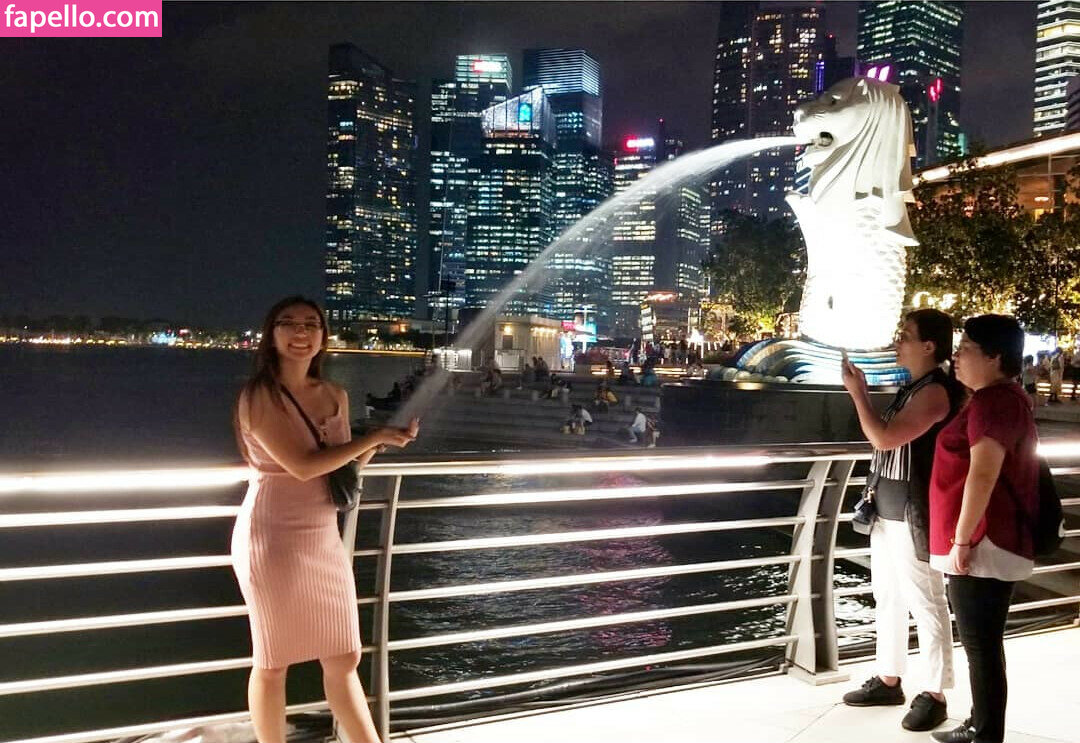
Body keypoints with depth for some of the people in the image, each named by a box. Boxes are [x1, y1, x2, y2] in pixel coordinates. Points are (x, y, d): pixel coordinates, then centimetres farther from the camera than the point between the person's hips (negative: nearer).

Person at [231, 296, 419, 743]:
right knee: (273, 662, 8)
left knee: (343, 660, 13)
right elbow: (302, 466, -20)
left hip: (324, 538, 6)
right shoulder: (259, 396, -11)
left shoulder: (336, 396, 8)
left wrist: (381, 443, -4)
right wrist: (374, 437, -16)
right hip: (274, 538, -6)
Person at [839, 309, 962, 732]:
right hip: (888, 510, 10)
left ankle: (934, 695, 9)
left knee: (926, 605, -1)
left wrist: (857, 393, -15)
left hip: (913, 514, -10)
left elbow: (886, 437, -24)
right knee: (887, 597, 17)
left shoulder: (936, 391, -17)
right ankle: (888, 680, 28)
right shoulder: (912, 387, 13)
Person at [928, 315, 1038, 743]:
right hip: (990, 542, 11)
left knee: (981, 645, -3)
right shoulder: (999, 399, 18)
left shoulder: (993, 402, -16)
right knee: (982, 642, 18)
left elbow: (983, 475, -24)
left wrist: (961, 539, -22)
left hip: (982, 545, -11)